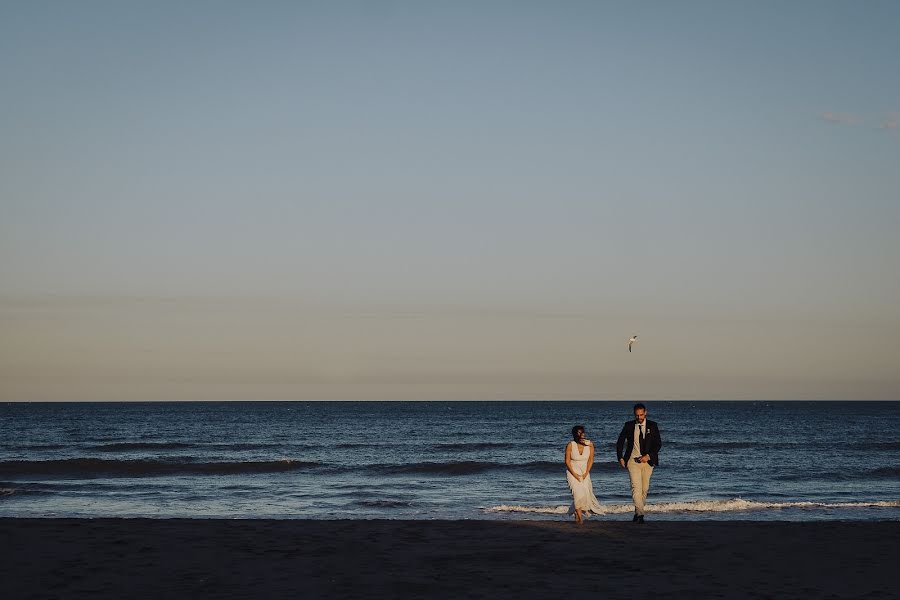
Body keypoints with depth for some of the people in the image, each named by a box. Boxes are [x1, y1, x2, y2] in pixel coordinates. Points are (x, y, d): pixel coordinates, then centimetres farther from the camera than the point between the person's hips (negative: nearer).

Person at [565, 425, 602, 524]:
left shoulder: (589, 444, -6)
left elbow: (591, 460, 1)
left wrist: (586, 473, -8)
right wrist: (575, 475, -15)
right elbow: (567, 461, -10)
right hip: (573, 471, -3)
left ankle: (576, 513, 16)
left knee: (586, 493, -6)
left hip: (584, 472, 3)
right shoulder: (570, 445, -14)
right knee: (578, 493, -20)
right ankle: (579, 517, -18)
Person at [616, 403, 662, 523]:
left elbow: (658, 443, 0)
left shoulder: (652, 426, 2)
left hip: (647, 461, 1)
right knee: (636, 487, -15)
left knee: (645, 488, 5)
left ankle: (637, 512, 19)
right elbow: (620, 442, 12)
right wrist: (620, 457, 4)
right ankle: (640, 514, -23)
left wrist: (648, 456, -12)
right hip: (633, 461, -1)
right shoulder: (629, 426, 2)